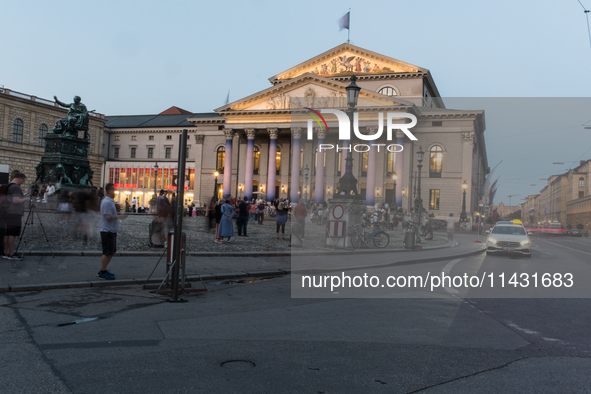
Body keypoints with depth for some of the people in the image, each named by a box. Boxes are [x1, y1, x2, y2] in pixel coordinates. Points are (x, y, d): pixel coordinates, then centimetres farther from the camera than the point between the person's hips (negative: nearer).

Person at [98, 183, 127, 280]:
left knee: (112, 252, 15)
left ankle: (103, 271, 23)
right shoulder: (107, 202, -17)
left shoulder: (110, 201, 17)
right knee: (107, 253, -4)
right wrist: (119, 216, -17)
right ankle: (102, 273, 5)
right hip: (107, 231, -10)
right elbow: (108, 216, -23)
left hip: (111, 231, 10)